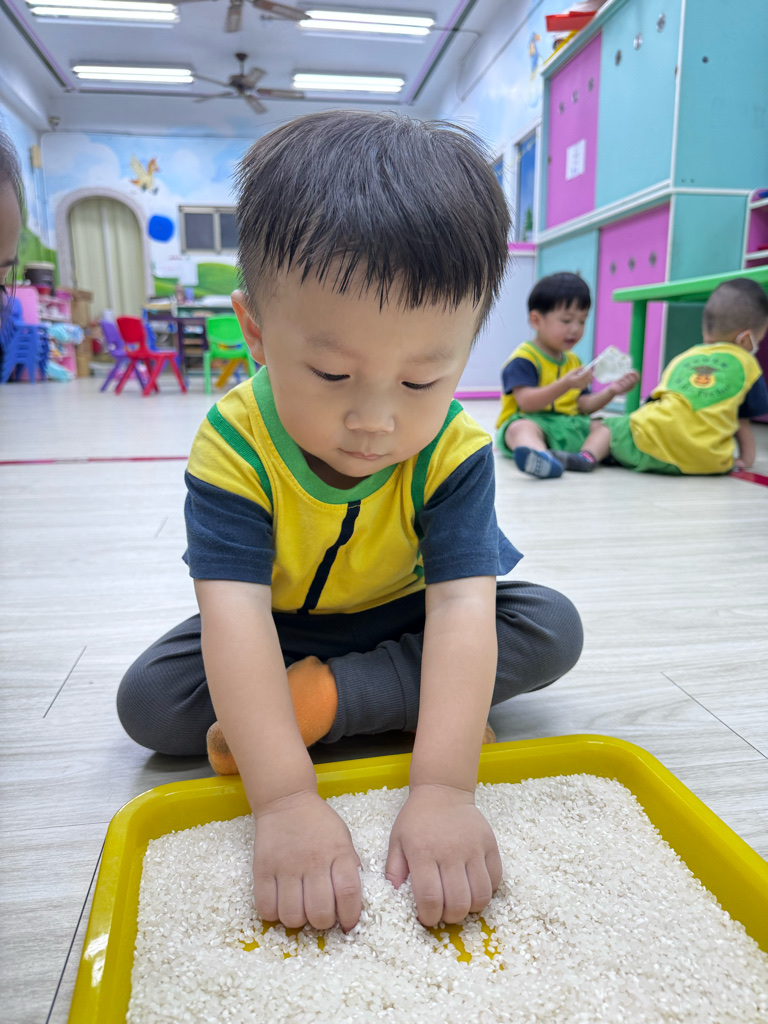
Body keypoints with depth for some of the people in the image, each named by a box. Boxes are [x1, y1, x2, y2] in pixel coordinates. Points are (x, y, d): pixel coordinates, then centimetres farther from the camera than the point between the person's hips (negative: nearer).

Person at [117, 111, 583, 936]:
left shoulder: (453, 450, -26)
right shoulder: (232, 444, -29)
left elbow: (462, 610, -36)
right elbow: (235, 614, -39)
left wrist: (444, 788, -48)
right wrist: (285, 798, -48)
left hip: (401, 619, 1)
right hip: (282, 627, 0)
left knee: (553, 629, -19)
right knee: (148, 699, -21)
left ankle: (317, 698, -23)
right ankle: (416, 701, -18)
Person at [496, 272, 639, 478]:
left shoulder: (573, 361, 22)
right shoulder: (523, 359, -4)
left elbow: (583, 405, 18)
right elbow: (527, 402, -17)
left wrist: (610, 392, 1)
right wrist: (565, 384, -26)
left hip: (569, 426, 8)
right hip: (531, 421, -7)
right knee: (522, 428, -38)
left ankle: (586, 456, -42)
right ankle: (542, 457, -71)